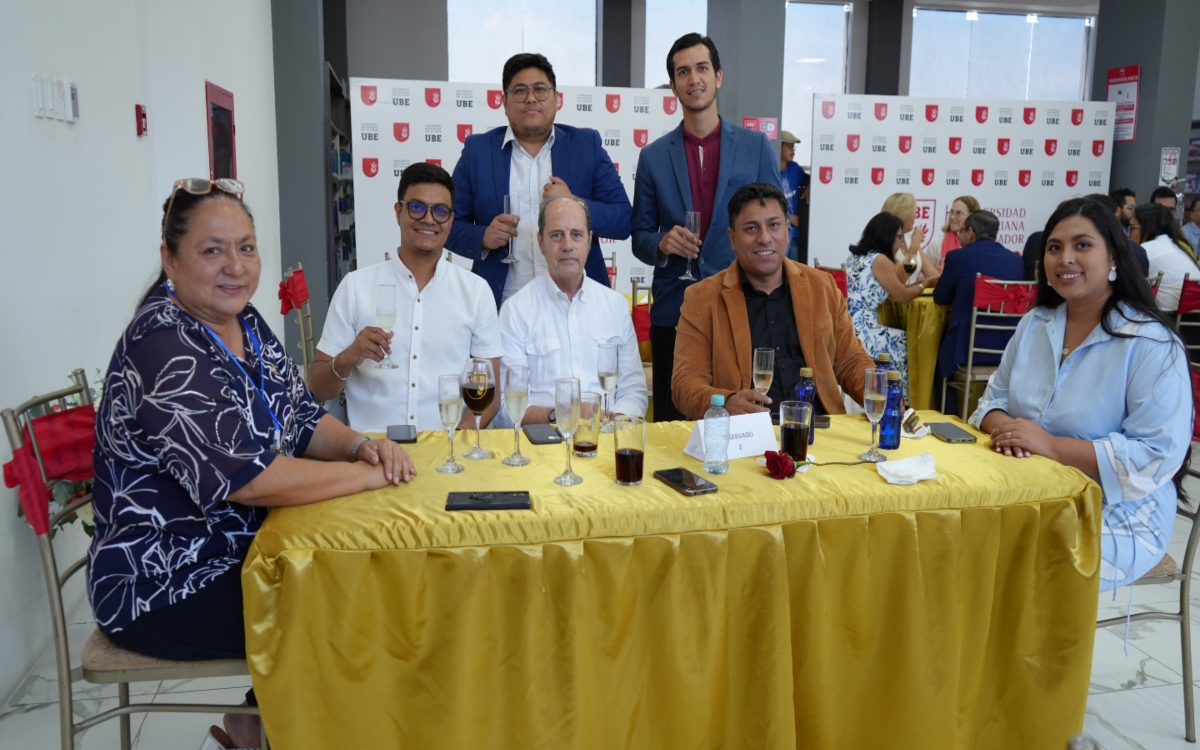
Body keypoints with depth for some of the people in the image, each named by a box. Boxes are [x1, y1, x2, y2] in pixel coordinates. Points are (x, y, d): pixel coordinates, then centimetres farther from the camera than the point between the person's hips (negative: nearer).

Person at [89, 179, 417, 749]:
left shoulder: (243, 322, 3)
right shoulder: (164, 350, -24)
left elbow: (301, 421, 9)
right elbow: (245, 477, -31)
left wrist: (360, 444, -12)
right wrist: (369, 473, -23)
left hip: (243, 550, 9)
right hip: (162, 589, -8)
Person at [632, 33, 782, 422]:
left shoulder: (756, 146, 3)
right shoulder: (653, 155, 5)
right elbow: (639, 238, 8)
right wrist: (662, 244, -15)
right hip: (673, 315, 1)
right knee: (673, 424, 8)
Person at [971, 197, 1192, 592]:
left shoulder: (1151, 345, -13)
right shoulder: (1034, 324, 7)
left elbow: (1160, 455, -19)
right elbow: (995, 396, 12)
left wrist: (1052, 446, -26)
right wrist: (1002, 425, -13)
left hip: (1116, 521, -5)